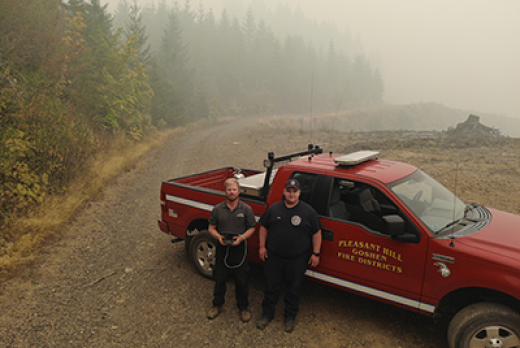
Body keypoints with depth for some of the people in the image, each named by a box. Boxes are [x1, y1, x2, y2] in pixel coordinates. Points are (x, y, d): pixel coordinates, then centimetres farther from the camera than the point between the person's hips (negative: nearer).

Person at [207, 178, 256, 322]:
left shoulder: (246, 209, -3)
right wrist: (218, 237, -15)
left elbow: (251, 228, 1)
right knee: (219, 279, 14)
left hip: (240, 249, -1)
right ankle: (217, 305, 35)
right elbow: (211, 228, 5)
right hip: (222, 249, 1)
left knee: (242, 281, 9)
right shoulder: (218, 209, 1)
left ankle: (243, 307, 29)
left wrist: (241, 237, -16)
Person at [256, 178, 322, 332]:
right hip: (273, 257, 2)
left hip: (297, 260, -1)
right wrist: (262, 246, 5)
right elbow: (263, 227, 10)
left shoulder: (308, 211, -5)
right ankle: (267, 314, 33)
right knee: (271, 287, 14)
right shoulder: (274, 208, 1)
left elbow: (317, 233, -1)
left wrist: (315, 253, -3)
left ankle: (290, 317, 33)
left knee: (294, 289, 12)